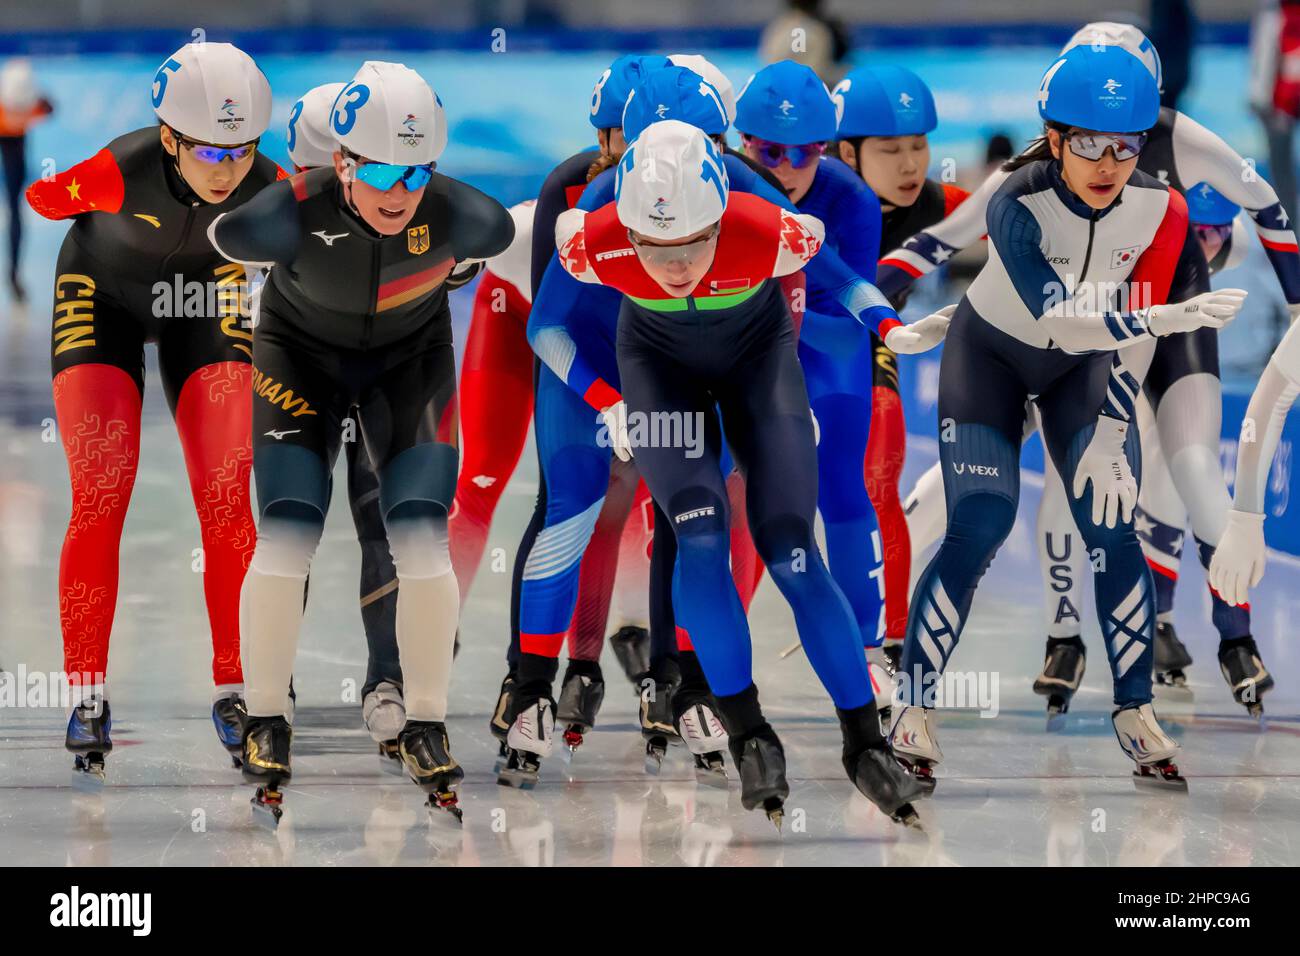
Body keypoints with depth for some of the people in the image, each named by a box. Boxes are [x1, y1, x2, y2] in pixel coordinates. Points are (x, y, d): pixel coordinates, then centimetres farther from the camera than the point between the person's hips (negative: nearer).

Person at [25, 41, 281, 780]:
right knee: (101, 497, -11)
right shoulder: (120, 174, -39)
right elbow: (43, 198, -17)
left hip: (204, 303, 2)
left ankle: (235, 689, 5)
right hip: (104, 298, -2)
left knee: (227, 498, -6)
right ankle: (88, 693, -1)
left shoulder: (267, 189, -32)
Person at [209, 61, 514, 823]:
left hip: (413, 356, 1)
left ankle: (427, 729, 9)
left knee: (422, 544, -9)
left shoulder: (454, 215, -33)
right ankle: (266, 723, 9)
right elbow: (222, 237, -14)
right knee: (286, 541, -10)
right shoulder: (294, 212, -37)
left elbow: (502, 232, -9)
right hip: (302, 352, -1)